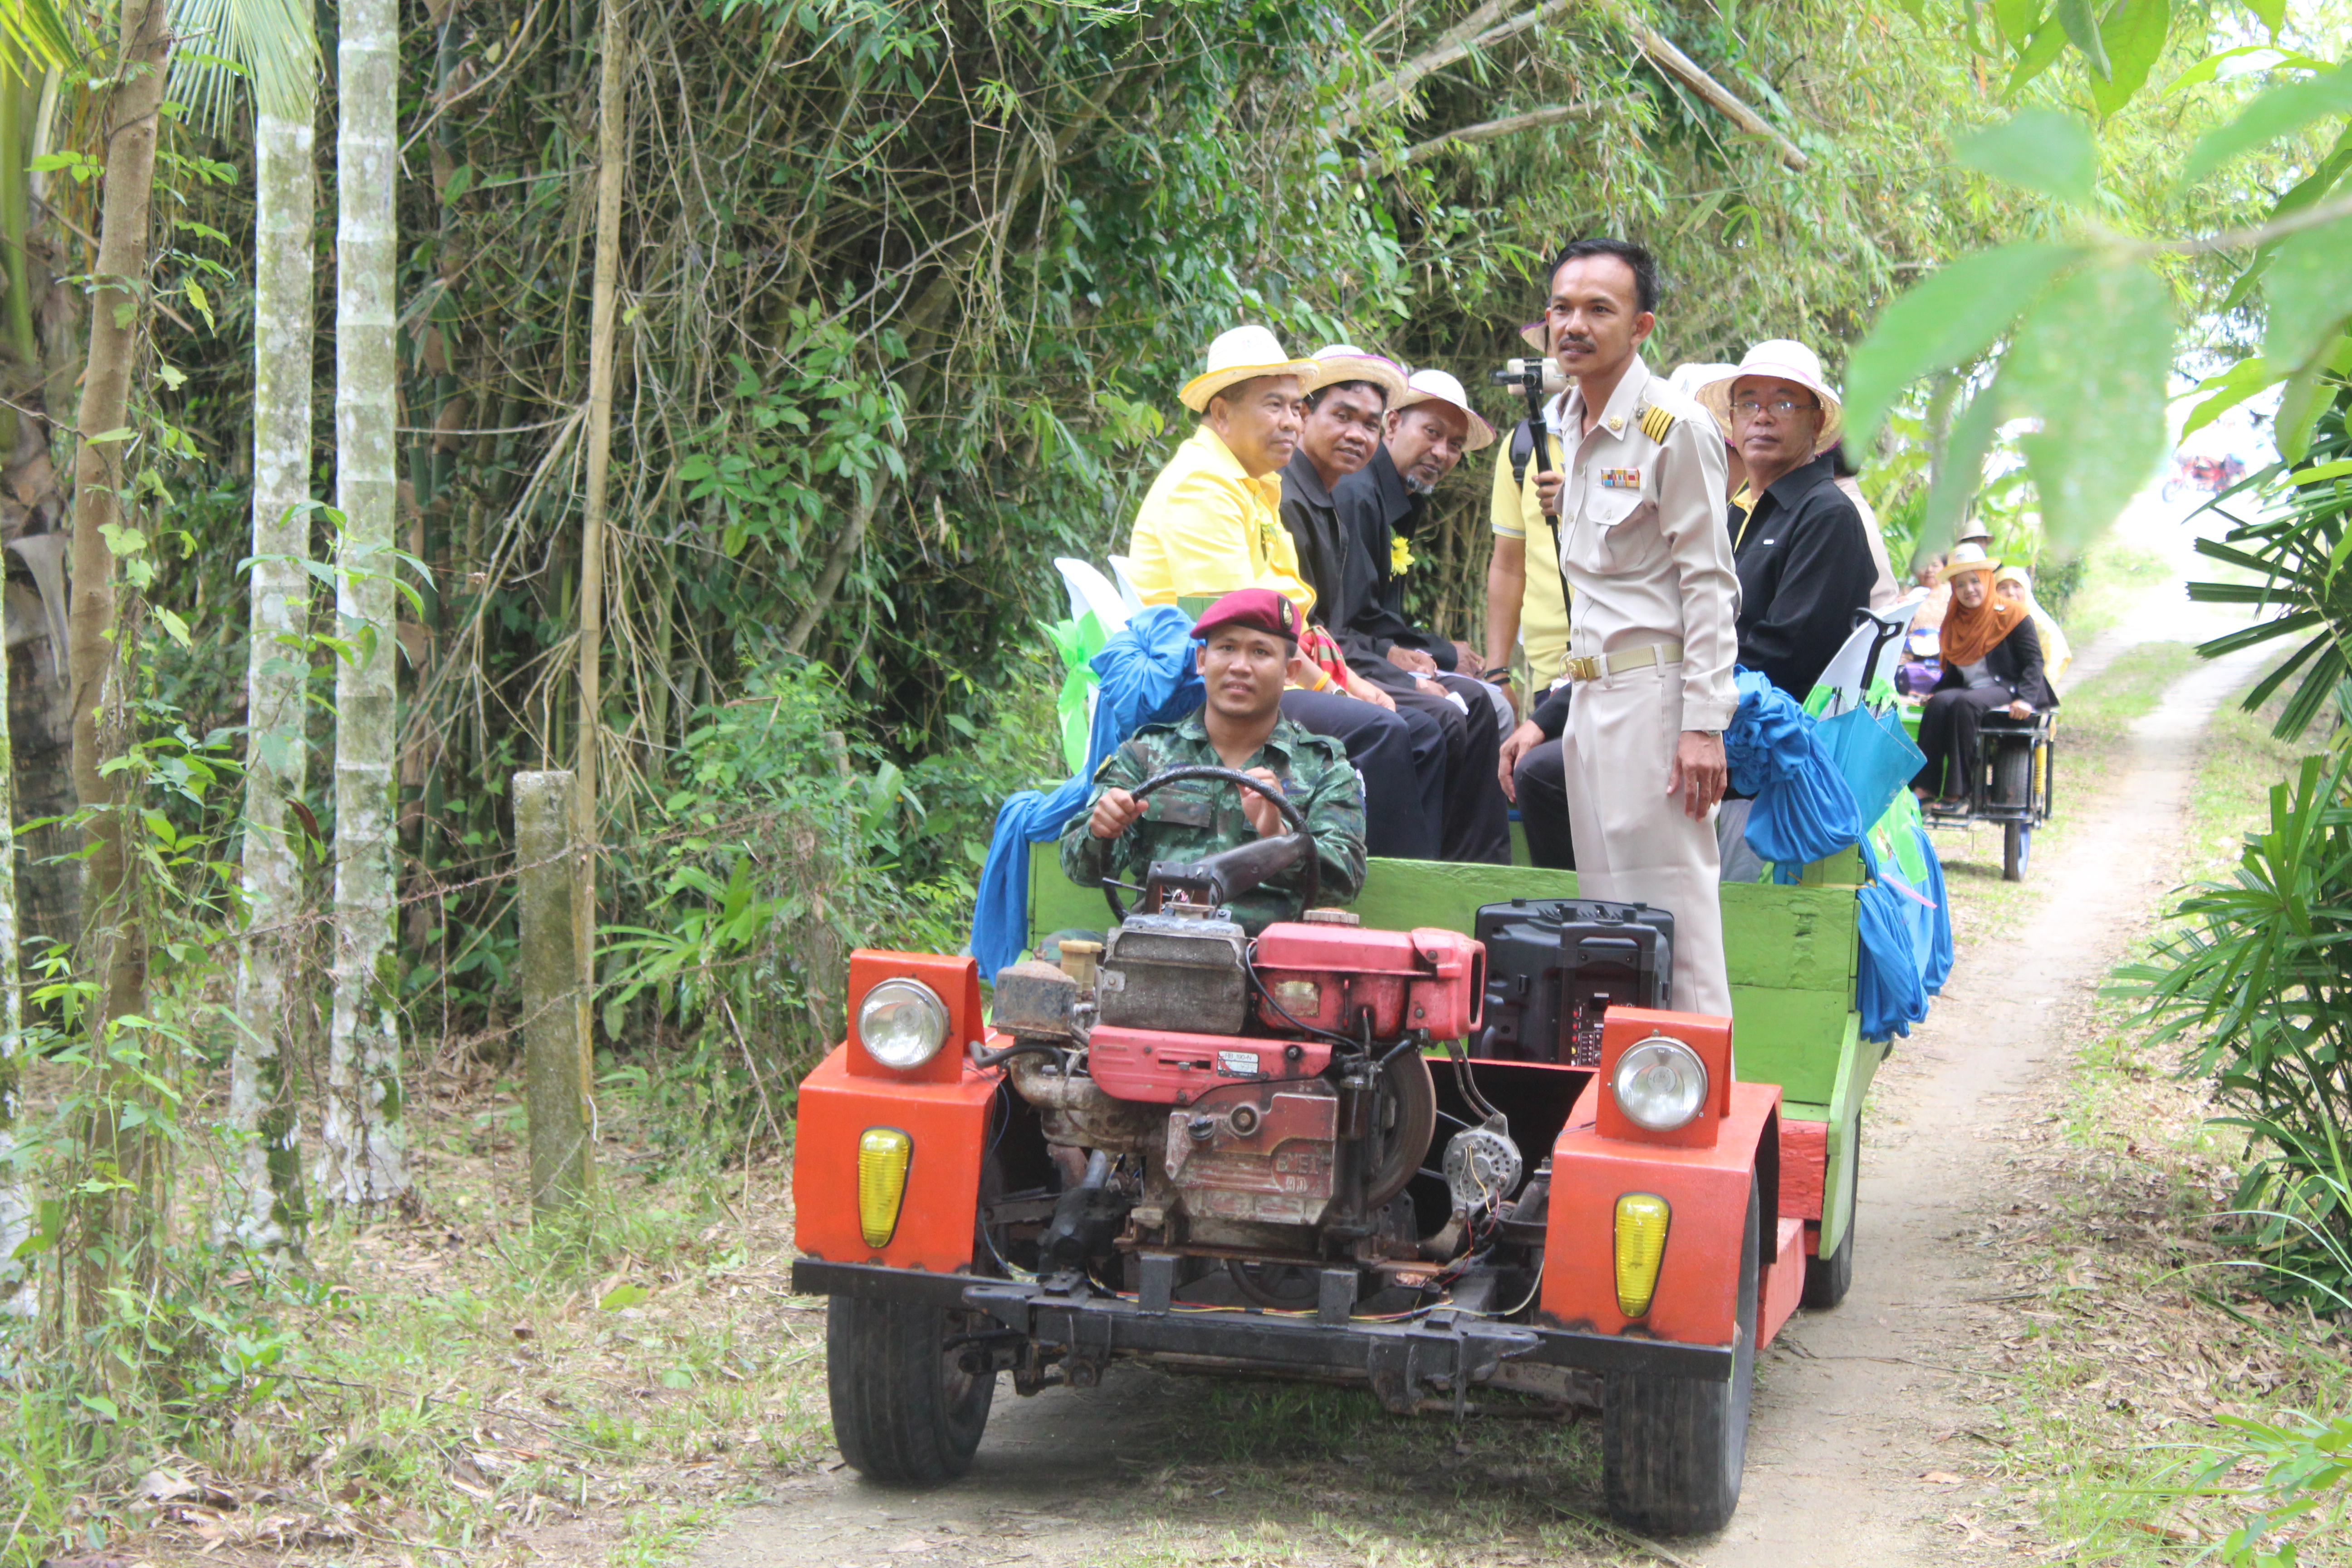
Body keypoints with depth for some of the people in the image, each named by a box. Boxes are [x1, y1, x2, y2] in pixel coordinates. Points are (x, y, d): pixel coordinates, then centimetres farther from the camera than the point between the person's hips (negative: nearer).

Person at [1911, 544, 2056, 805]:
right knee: (1939, 703, -28)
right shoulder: (1954, 623, 17)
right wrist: (1934, 693, 2)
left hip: (2005, 690, -5)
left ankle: (1956, 790, -36)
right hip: (1967, 690, 5)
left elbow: (2034, 661, -7)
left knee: (1965, 704, -35)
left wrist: (2025, 699, -22)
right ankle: (1925, 786, -35)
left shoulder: (2012, 616, -1)